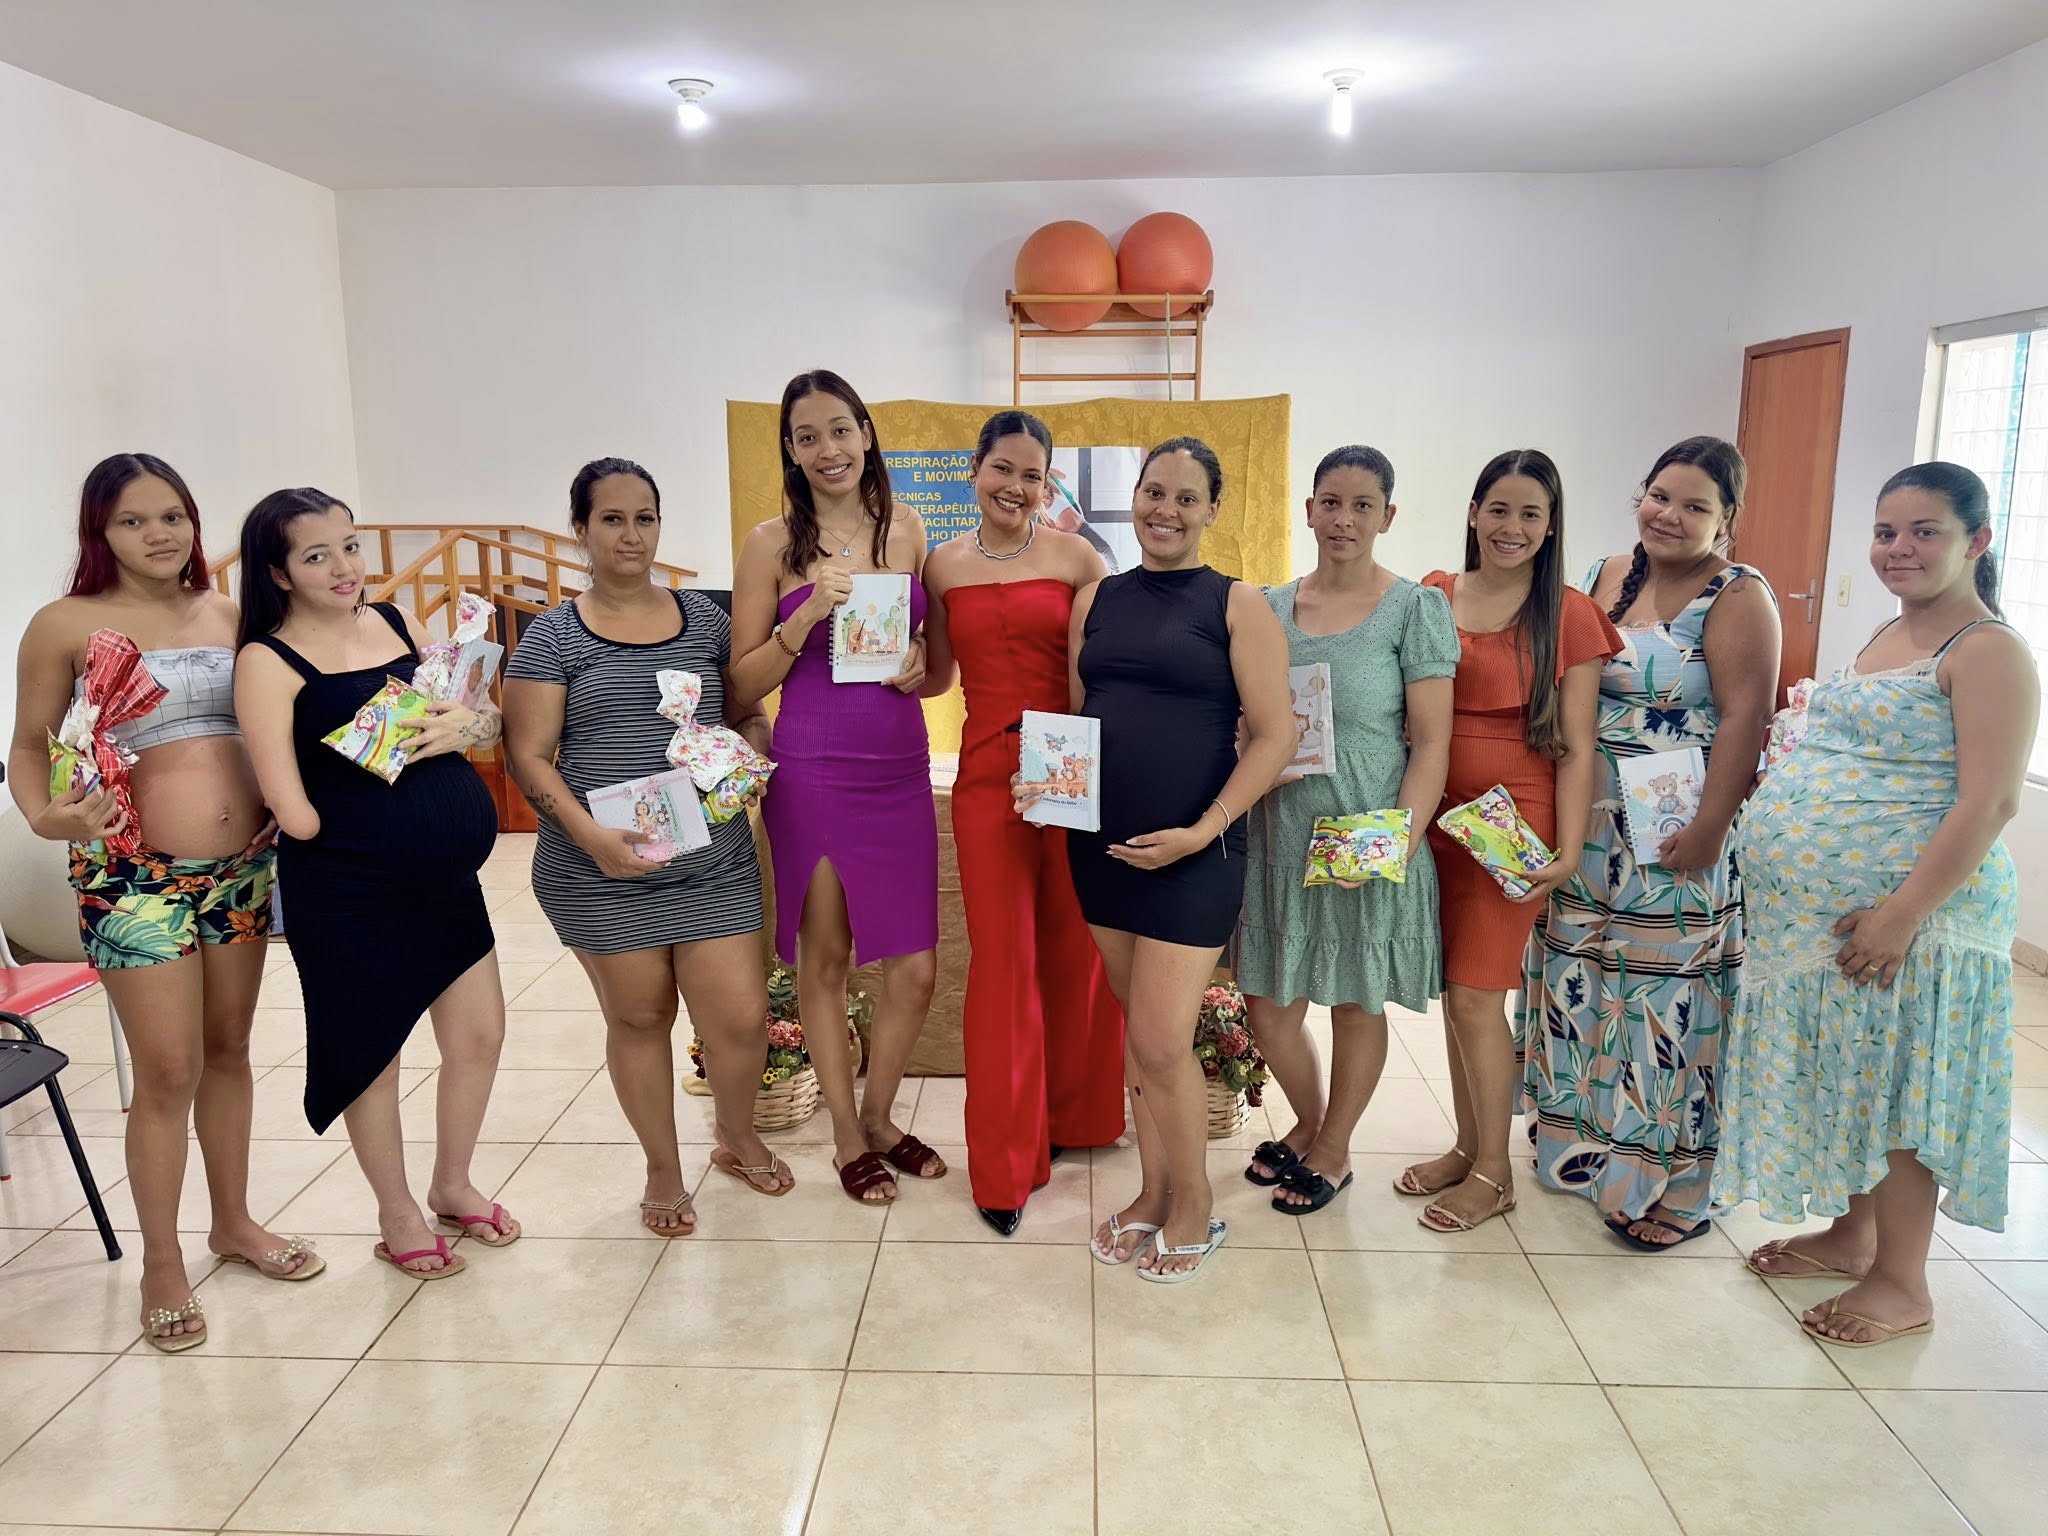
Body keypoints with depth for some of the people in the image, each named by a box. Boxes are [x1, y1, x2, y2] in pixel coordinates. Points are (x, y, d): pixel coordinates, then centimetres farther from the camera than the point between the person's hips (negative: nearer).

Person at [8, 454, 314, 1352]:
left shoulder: (226, 616, 7)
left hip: (242, 864, 4)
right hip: (134, 875, -4)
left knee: (229, 1050, 16)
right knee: (167, 1073, 1)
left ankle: (234, 1222, 33)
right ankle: (162, 1266, 19)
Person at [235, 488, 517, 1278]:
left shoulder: (396, 622, 6)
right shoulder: (269, 661, -11)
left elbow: (488, 719, 9)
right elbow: (293, 812, -18)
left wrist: (465, 724, -11)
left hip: (447, 878, 6)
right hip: (349, 894, -5)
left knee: (479, 1034, 14)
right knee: (373, 1050, 11)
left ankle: (452, 1186, 38)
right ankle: (398, 1215, 33)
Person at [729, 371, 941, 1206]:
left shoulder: (906, 529, 9)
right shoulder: (772, 543, -2)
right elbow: (743, 683, -3)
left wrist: (921, 666, -5)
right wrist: (807, 616, -16)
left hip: (901, 771, 4)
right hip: (815, 775, -3)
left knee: (916, 968, 6)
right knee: (824, 959, 9)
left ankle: (880, 1116, 32)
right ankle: (848, 1138, 28)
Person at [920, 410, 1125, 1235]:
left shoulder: (1076, 556, 1)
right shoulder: (943, 565, 8)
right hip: (987, 774, 1)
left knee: (1076, 949, 9)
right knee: (1002, 959, 3)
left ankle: (1076, 1117, 33)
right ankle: (1003, 1164, 15)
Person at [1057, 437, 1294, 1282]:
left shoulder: (1237, 605, -4)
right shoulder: (1097, 599, 9)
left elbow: (1274, 735, -8)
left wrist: (1205, 829, -16)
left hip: (1190, 852, -5)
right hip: (1101, 845, 5)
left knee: (1159, 1042, -4)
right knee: (1137, 1028, 14)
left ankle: (1194, 1203, 19)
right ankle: (1152, 1193, 30)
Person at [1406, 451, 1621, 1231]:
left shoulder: (1570, 616, -3)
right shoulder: (1433, 598, 5)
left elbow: (1577, 746, -4)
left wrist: (1568, 851, -11)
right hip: (1436, 815, 4)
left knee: (1477, 994, -3)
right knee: (1454, 990, 11)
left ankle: (1493, 1172, 15)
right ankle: (1468, 1146, 28)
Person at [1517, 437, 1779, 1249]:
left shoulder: (1737, 598, -9)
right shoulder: (1606, 578, 9)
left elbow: (1744, 718, -15)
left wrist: (1708, 832, -20)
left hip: (1674, 839, -6)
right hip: (1588, 828, 6)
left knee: (1667, 999, 1)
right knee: (1583, 982, 15)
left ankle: (1673, 1187, 17)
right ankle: (1582, 1135, 35)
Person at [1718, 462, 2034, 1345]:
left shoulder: (1988, 653, -13)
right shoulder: (1886, 639, 14)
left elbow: (1989, 803, -20)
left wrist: (1902, 913, -24)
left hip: (1906, 916, -8)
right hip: (1820, 911, 8)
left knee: (1895, 1087, 2)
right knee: (1848, 1079, 17)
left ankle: (1902, 1285, 17)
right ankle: (1850, 1234, 33)